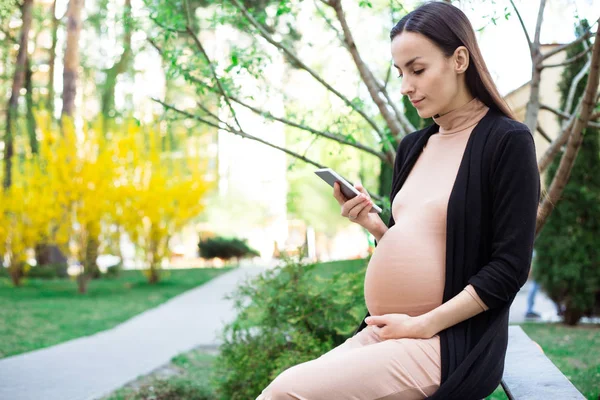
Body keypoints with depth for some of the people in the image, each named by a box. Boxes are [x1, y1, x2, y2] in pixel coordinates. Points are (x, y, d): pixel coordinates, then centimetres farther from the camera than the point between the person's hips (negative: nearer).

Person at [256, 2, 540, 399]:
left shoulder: (507, 142, -9)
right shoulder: (412, 147, 13)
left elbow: (510, 268, -13)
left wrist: (423, 325, -16)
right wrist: (372, 223, 0)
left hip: (449, 346, -7)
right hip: (382, 333, 7)